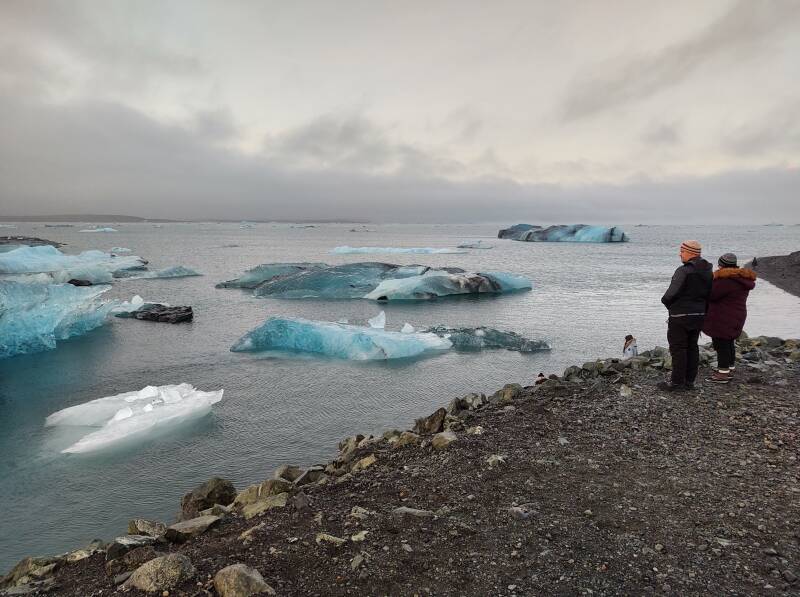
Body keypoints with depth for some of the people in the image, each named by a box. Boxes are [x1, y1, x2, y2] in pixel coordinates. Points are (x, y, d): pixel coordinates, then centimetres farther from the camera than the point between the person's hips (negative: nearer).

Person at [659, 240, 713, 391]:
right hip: (699, 315, 8)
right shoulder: (707, 272, 8)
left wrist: (665, 300, -2)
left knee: (678, 349, -1)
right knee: (692, 347, 14)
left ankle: (677, 382, 4)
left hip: (680, 315, -8)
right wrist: (703, 310, 19)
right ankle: (689, 381, 21)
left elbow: (671, 294, -23)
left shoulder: (683, 271, -20)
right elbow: (709, 295, 13)